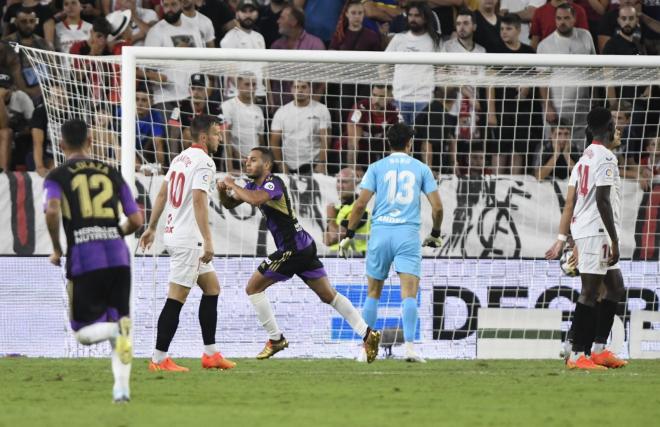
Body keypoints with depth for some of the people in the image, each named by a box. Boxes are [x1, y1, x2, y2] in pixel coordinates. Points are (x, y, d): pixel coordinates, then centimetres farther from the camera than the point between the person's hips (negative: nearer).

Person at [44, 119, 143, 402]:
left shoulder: (57, 177, 5)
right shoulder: (111, 173, 13)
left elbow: (52, 210, -15)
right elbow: (136, 221, 10)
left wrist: (57, 249, -1)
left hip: (83, 260, -3)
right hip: (117, 256, 3)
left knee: (83, 333, 8)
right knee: (119, 329, 16)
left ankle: (118, 327, -24)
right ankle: (122, 387, 1)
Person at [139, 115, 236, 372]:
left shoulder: (181, 158, 13)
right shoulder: (203, 161, -14)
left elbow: (162, 194, 19)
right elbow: (199, 200, -24)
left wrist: (152, 228, 27)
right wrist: (208, 241, -26)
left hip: (174, 234, 10)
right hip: (188, 240, -10)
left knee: (212, 288, 16)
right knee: (176, 299, -8)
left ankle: (210, 354, 18)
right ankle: (159, 359, -7)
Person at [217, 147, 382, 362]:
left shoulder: (273, 183, -15)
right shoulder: (254, 185, 14)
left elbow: (255, 199, -36)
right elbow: (229, 204, 19)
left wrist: (233, 185, -21)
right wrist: (223, 190, -3)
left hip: (294, 248, -10)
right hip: (304, 247, 10)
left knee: (253, 287, -2)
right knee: (328, 295, 10)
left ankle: (276, 339, 3)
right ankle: (367, 334, 6)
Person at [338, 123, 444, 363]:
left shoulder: (377, 167, 7)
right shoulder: (421, 169, 8)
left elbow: (361, 204, -1)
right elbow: (437, 206, 5)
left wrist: (349, 235, 7)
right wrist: (435, 234, 21)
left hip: (380, 232, 1)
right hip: (408, 234, -1)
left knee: (373, 293, 13)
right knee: (409, 293, -9)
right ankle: (409, 346, -23)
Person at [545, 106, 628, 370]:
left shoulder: (585, 158, 17)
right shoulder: (606, 158, -11)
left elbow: (570, 202, 15)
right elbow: (602, 201, -19)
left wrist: (562, 239, 15)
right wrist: (615, 240, -18)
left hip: (581, 230, 10)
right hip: (597, 232, -10)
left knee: (616, 288, 15)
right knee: (589, 293, -9)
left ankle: (599, 350, 15)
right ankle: (577, 356, -10)